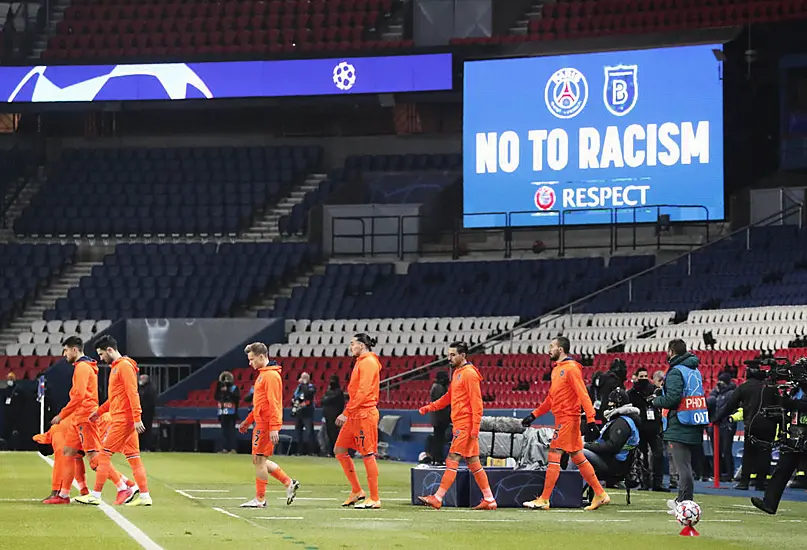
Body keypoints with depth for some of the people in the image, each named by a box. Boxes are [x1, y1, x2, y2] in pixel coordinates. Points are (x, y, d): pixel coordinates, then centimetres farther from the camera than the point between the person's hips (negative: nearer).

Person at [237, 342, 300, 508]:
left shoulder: (271, 375, -14)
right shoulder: (262, 374, 18)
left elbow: (273, 403, -20)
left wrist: (274, 427, -24)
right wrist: (247, 421, 26)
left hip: (266, 424, -10)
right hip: (261, 424, 10)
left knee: (259, 459, -6)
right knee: (259, 460, 12)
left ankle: (260, 499, 0)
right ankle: (289, 483, 17)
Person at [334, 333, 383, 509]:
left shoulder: (368, 362, -12)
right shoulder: (360, 362, 19)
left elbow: (363, 391, -20)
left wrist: (346, 412, -20)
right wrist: (347, 413, 15)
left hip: (364, 415, -10)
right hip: (354, 415, 10)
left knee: (367, 455, -7)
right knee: (339, 450, 9)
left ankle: (374, 499, -3)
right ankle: (356, 491, 15)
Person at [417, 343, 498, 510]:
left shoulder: (469, 373, -12)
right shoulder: (457, 372, 18)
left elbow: (476, 402, -16)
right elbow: (449, 396, 26)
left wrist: (475, 427, -21)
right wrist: (429, 407, 15)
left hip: (465, 425, -10)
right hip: (460, 425, 10)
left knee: (452, 460, -10)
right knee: (473, 463, 10)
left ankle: (437, 498, -11)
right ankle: (489, 500, 12)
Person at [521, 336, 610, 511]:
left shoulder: (571, 369, -12)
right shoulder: (557, 369, 18)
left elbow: (583, 395, -18)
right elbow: (551, 398, 25)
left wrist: (590, 420, -24)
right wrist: (534, 415, 22)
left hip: (568, 419, -10)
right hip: (562, 419, 10)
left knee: (554, 456, -9)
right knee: (578, 458, 10)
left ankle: (544, 500, -8)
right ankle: (600, 495, 14)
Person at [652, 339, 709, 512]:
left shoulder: (676, 372, -11)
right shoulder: (695, 370, 16)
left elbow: (672, 399, -21)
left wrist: (656, 401, -2)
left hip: (680, 428, -8)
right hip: (695, 426, 8)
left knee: (683, 466, -7)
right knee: (686, 464, 16)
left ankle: (685, 503, -9)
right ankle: (682, 500, 25)